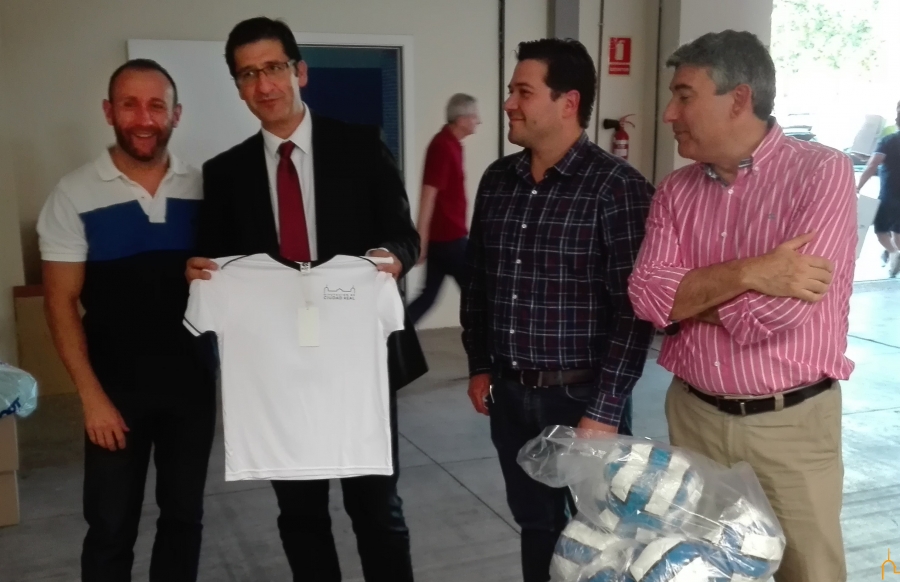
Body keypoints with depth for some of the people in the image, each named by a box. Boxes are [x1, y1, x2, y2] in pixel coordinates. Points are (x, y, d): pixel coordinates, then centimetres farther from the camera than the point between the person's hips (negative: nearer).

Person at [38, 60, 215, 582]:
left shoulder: (202, 187, -2)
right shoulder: (75, 195, -8)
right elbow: (62, 302, -6)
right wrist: (91, 395, -11)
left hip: (193, 381, 2)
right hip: (118, 387, -2)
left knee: (184, 517, 15)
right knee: (111, 526, 10)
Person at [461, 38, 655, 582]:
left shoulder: (616, 187, -13)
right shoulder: (497, 180, 5)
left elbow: (632, 309, -16)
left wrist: (605, 411, -17)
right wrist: (479, 366, 12)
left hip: (580, 397, -5)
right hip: (509, 395, 5)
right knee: (535, 526, 20)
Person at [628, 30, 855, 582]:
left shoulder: (822, 172, -11)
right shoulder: (676, 190, 4)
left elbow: (783, 308, -22)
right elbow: (646, 295, -9)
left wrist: (687, 298, -9)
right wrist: (748, 274, -21)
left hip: (793, 423, -4)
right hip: (693, 416, 5)